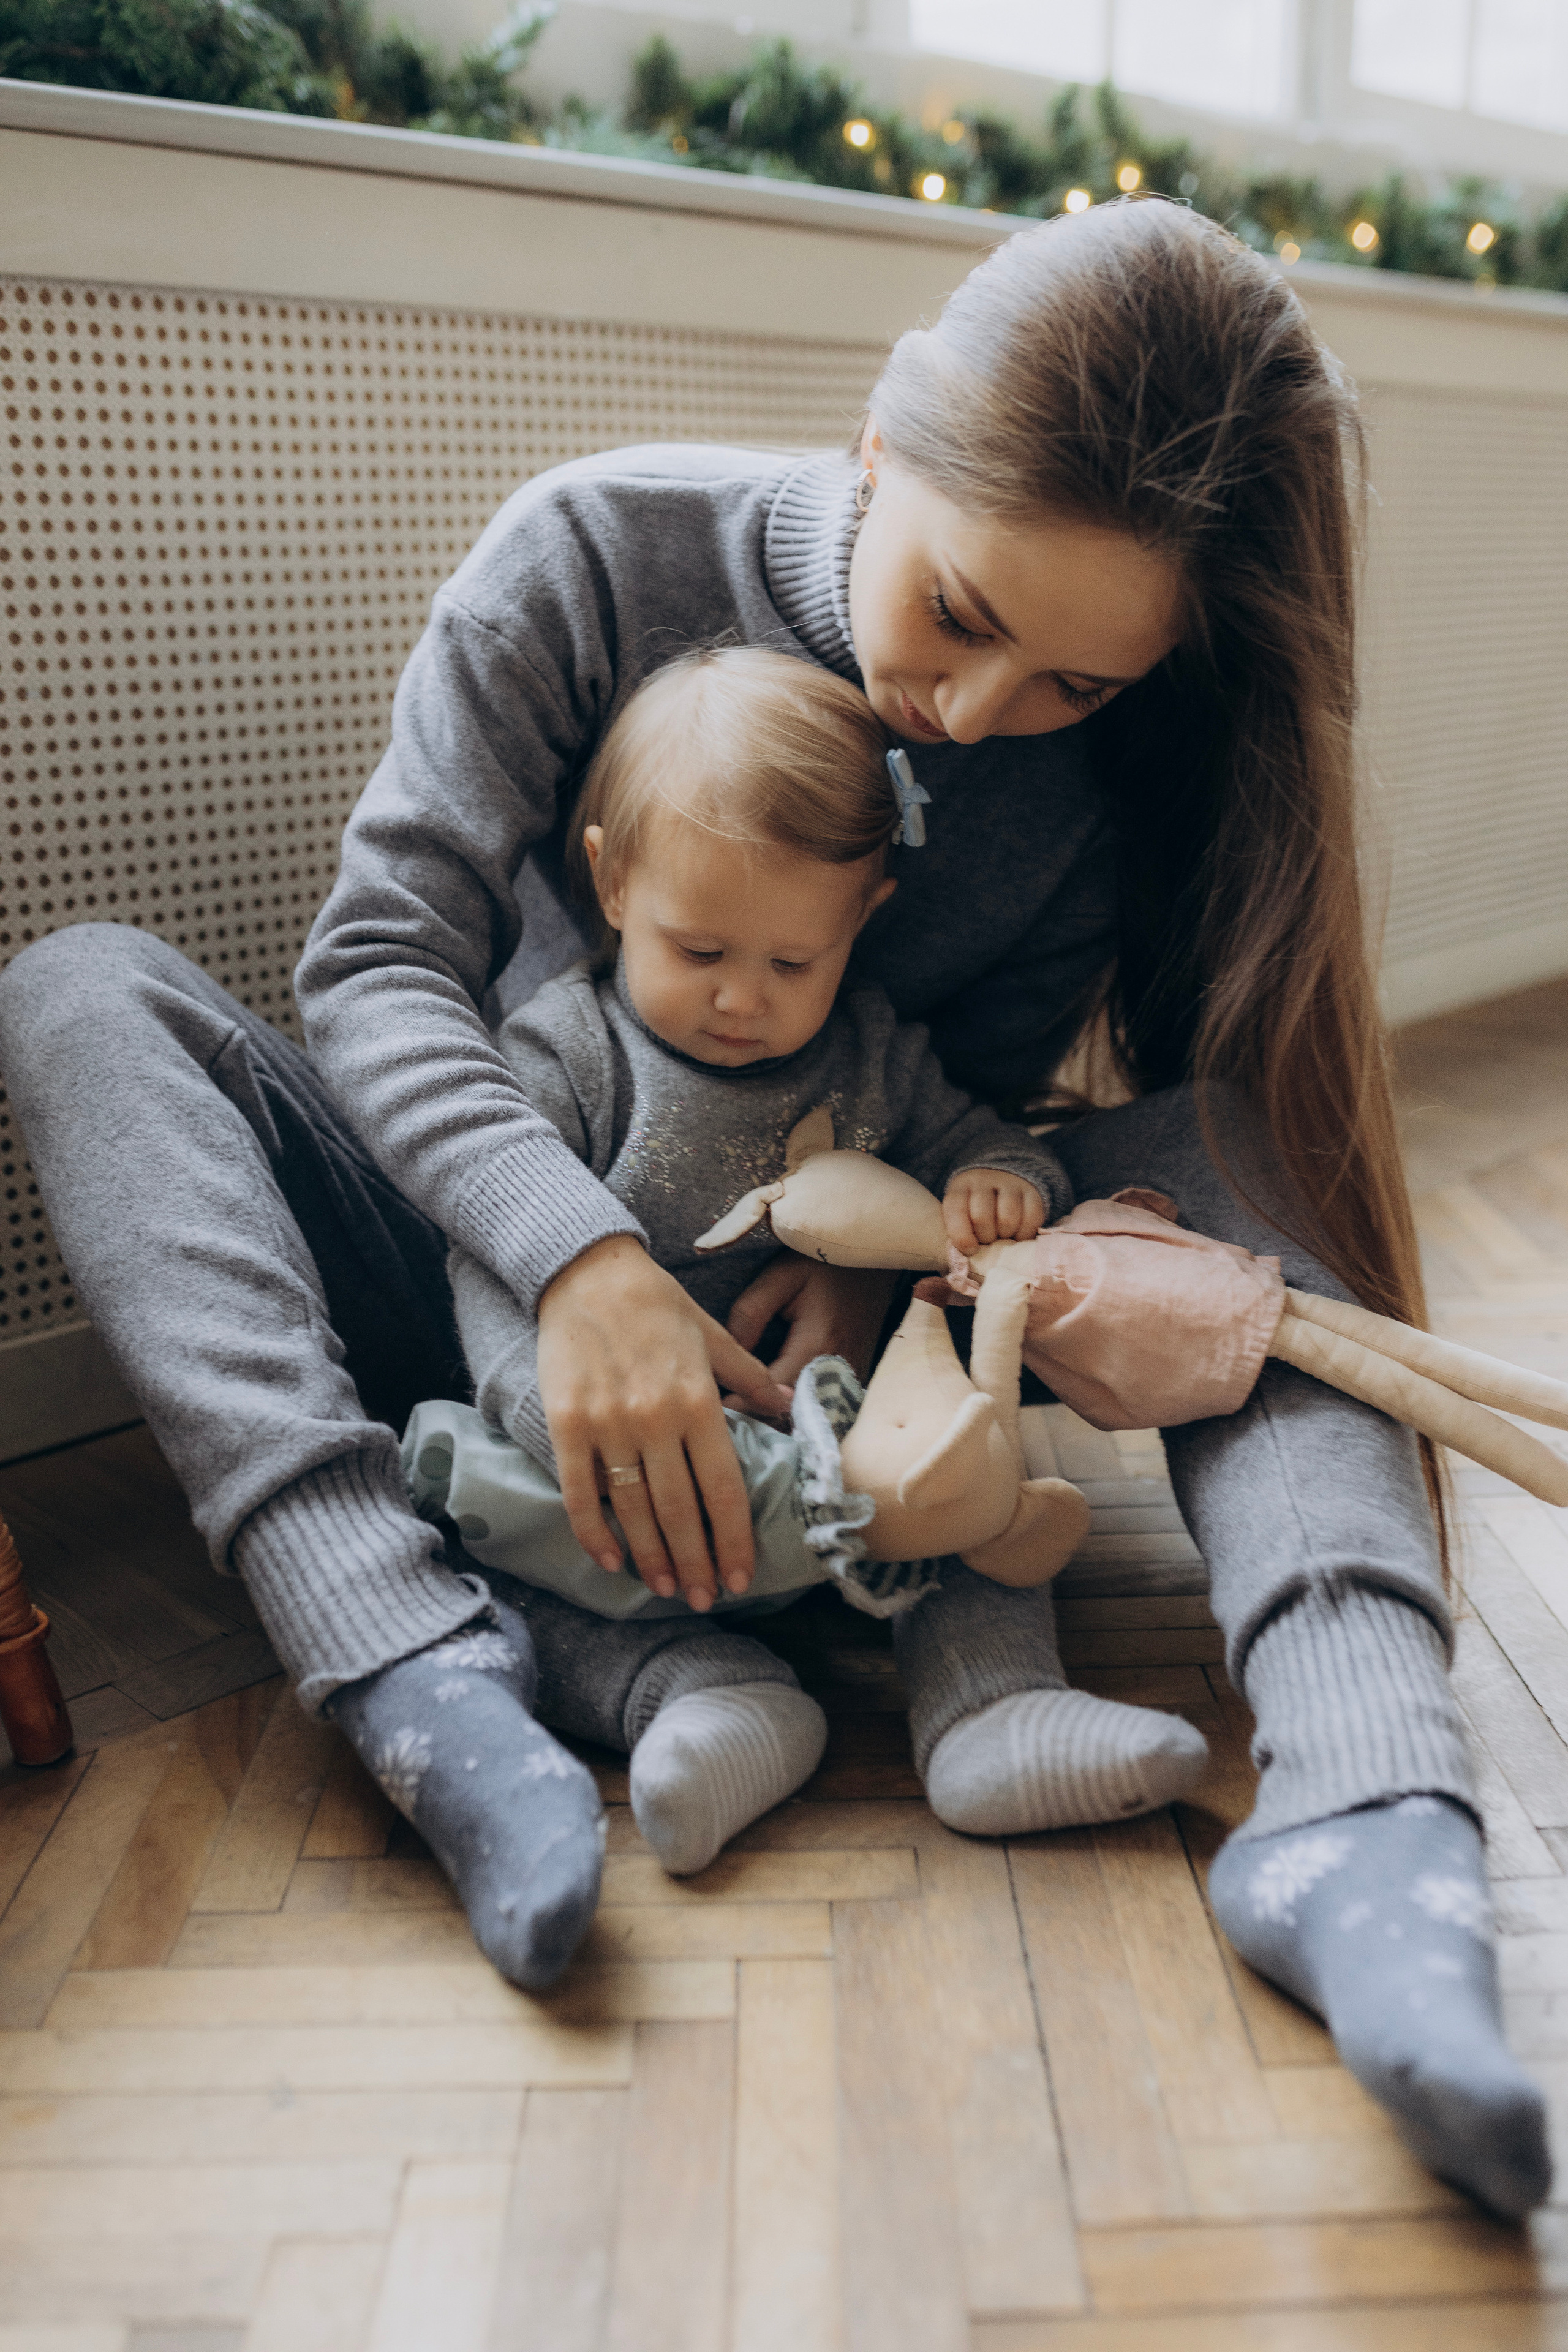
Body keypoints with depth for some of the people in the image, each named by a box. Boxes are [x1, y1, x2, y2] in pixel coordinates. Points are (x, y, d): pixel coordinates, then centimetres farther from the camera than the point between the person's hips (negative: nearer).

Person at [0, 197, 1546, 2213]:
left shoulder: (1119, 768, -11)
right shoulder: (604, 553, -16)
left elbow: (976, 1098, -2)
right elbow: (383, 953, -19)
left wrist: (874, 1247, -24)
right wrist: (579, 1257, -35)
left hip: (828, 1311, 1)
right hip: (513, 1256, 0)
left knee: (1227, 1145, -20)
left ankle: (1363, 1813, -40)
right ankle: (423, 1687, -42)